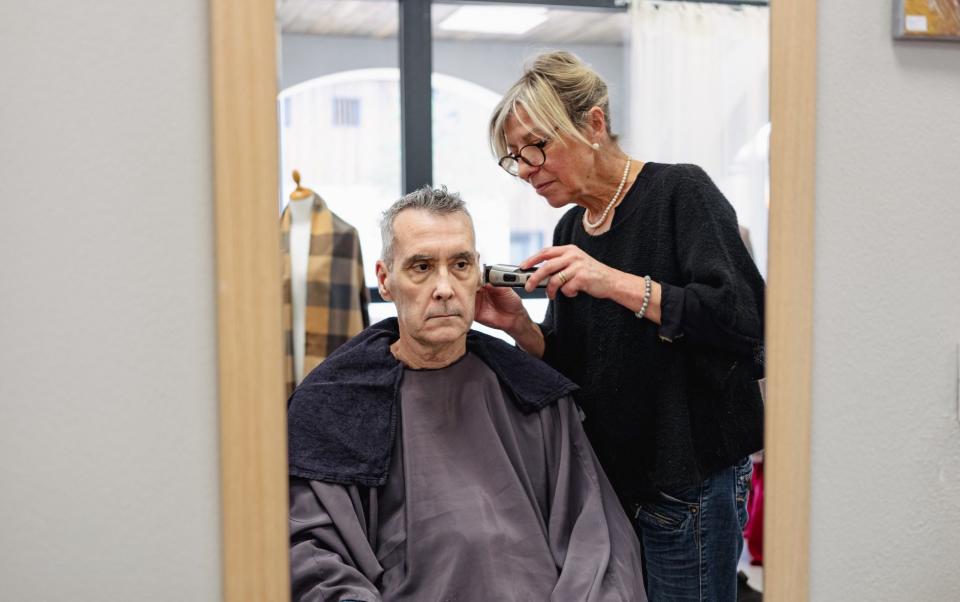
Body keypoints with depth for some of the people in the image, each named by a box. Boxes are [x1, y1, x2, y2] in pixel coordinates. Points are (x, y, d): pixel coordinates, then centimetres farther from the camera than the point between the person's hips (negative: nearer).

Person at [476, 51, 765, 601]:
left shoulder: (680, 193, -11)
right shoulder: (571, 228, 9)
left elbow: (746, 322, -23)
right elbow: (573, 366, 12)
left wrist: (619, 284, -26)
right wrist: (518, 325, -7)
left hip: (688, 488, -6)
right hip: (606, 482, 7)